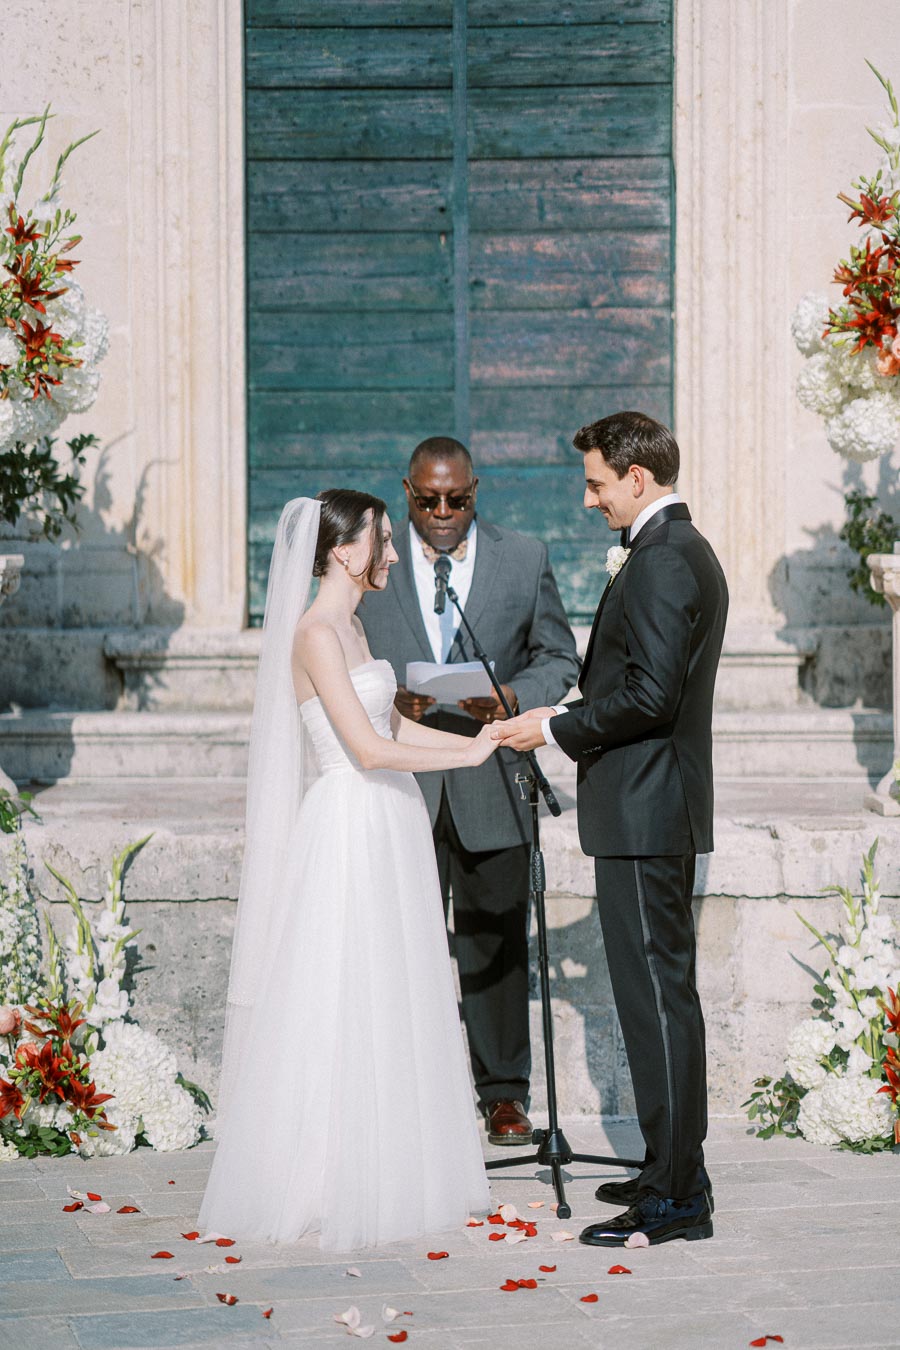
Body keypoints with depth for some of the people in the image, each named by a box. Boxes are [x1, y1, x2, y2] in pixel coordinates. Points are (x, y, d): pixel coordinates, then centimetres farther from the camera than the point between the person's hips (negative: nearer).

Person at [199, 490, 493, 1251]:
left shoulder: (351, 625, 13)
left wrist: (479, 740, 11)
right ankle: (327, 1181, 7)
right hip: (349, 825, -9)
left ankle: (385, 1171, 22)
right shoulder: (316, 633, -16)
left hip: (389, 826, 9)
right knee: (342, 1003, -2)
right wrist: (470, 755, -14)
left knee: (391, 1003, 13)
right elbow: (367, 748, -21)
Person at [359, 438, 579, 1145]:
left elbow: (559, 658, 8)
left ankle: (504, 1092, 18)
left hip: (492, 786, 0)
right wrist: (389, 701, -14)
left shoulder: (525, 558, 5)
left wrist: (514, 696, -13)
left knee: (498, 945, 7)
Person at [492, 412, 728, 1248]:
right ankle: (673, 1171, 24)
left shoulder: (661, 561, -16)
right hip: (658, 808, 11)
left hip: (643, 811, -11)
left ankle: (674, 1199, -3)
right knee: (662, 991, 15)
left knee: (656, 995, -7)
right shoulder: (686, 551, 17)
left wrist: (557, 727, -12)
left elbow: (649, 696, -23)